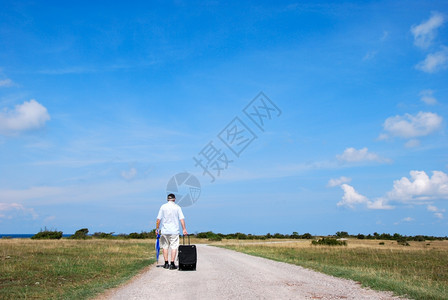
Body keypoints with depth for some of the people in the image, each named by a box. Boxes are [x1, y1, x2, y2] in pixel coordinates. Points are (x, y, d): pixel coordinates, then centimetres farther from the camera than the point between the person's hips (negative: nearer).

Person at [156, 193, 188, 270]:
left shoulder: (163, 207, 2)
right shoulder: (177, 207, 0)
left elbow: (158, 219, 0)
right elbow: (182, 219, -5)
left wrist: (157, 228, 7)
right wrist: (184, 229, -2)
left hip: (164, 231, 2)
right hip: (174, 231, -2)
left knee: (165, 247, 12)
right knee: (174, 247, 1)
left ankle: (166, 264, 15)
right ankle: (172, 264, -3)